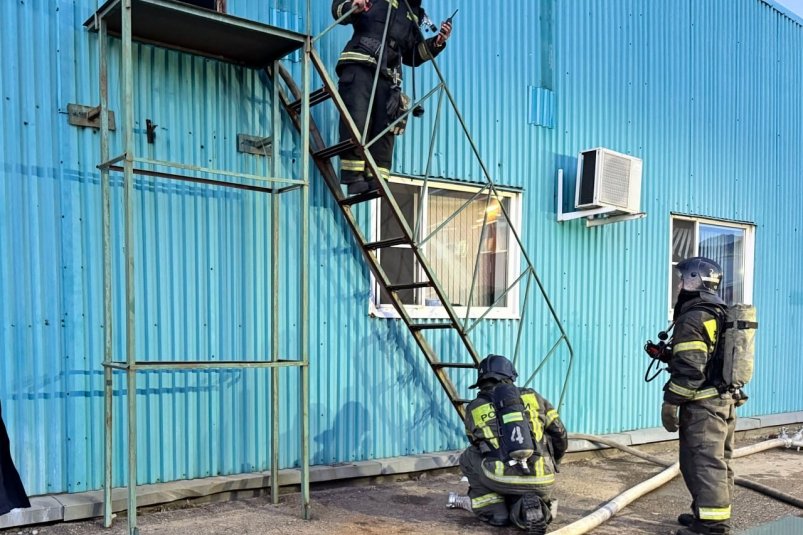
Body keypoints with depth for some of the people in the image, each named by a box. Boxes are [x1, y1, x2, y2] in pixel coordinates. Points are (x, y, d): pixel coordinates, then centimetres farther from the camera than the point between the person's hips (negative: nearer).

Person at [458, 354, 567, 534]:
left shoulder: (474, 409, 15)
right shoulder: (531, 397, 15)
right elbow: (560, 437, 19)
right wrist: (550, 466, 37)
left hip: (501, 479, -2)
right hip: (542, 483, 2)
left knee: (469, 458, 25)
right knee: (519, 513, 33)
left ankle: (492, 511, 15)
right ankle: (531, 507, 0)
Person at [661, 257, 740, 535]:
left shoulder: (693, 318, -16)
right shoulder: (721, 314, 15)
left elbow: (689, 368, -21)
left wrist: (671, 402, -15)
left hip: (703, 403, -10)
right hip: (726, 398, 10)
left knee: (704, 463, -7)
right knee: (718, 461, 16)